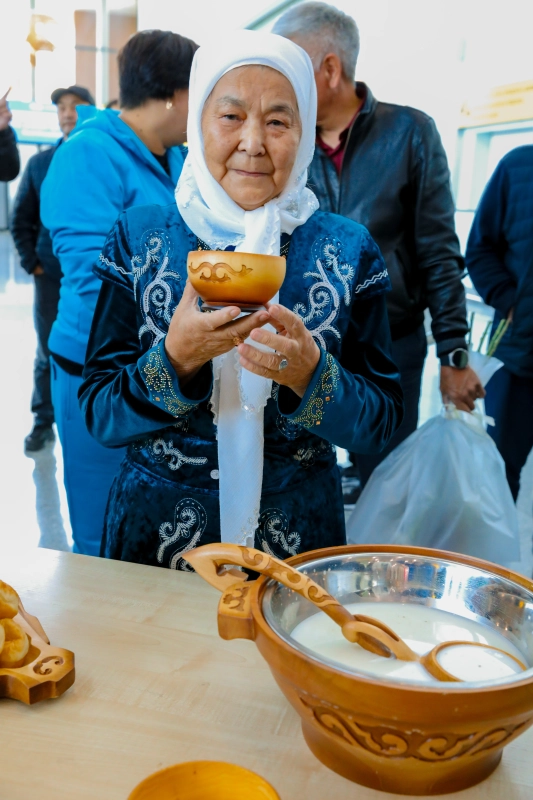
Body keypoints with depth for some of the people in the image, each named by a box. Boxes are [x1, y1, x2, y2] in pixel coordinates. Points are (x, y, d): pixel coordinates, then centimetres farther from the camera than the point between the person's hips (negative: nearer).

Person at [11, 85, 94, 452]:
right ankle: (43, 422, 21)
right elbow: (21, 219, 9)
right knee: (48, 353, 9)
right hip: (51, 275, 2)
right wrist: (31, 261, 0)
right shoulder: (40, 163, 7)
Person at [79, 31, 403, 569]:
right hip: (157, 532, 0)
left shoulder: (347, 248, -5)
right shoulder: (139, 237, -6)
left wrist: (309, 372, -25)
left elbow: (382, 423, -6)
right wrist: (175, 359, -26)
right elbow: (97, 414, -8)